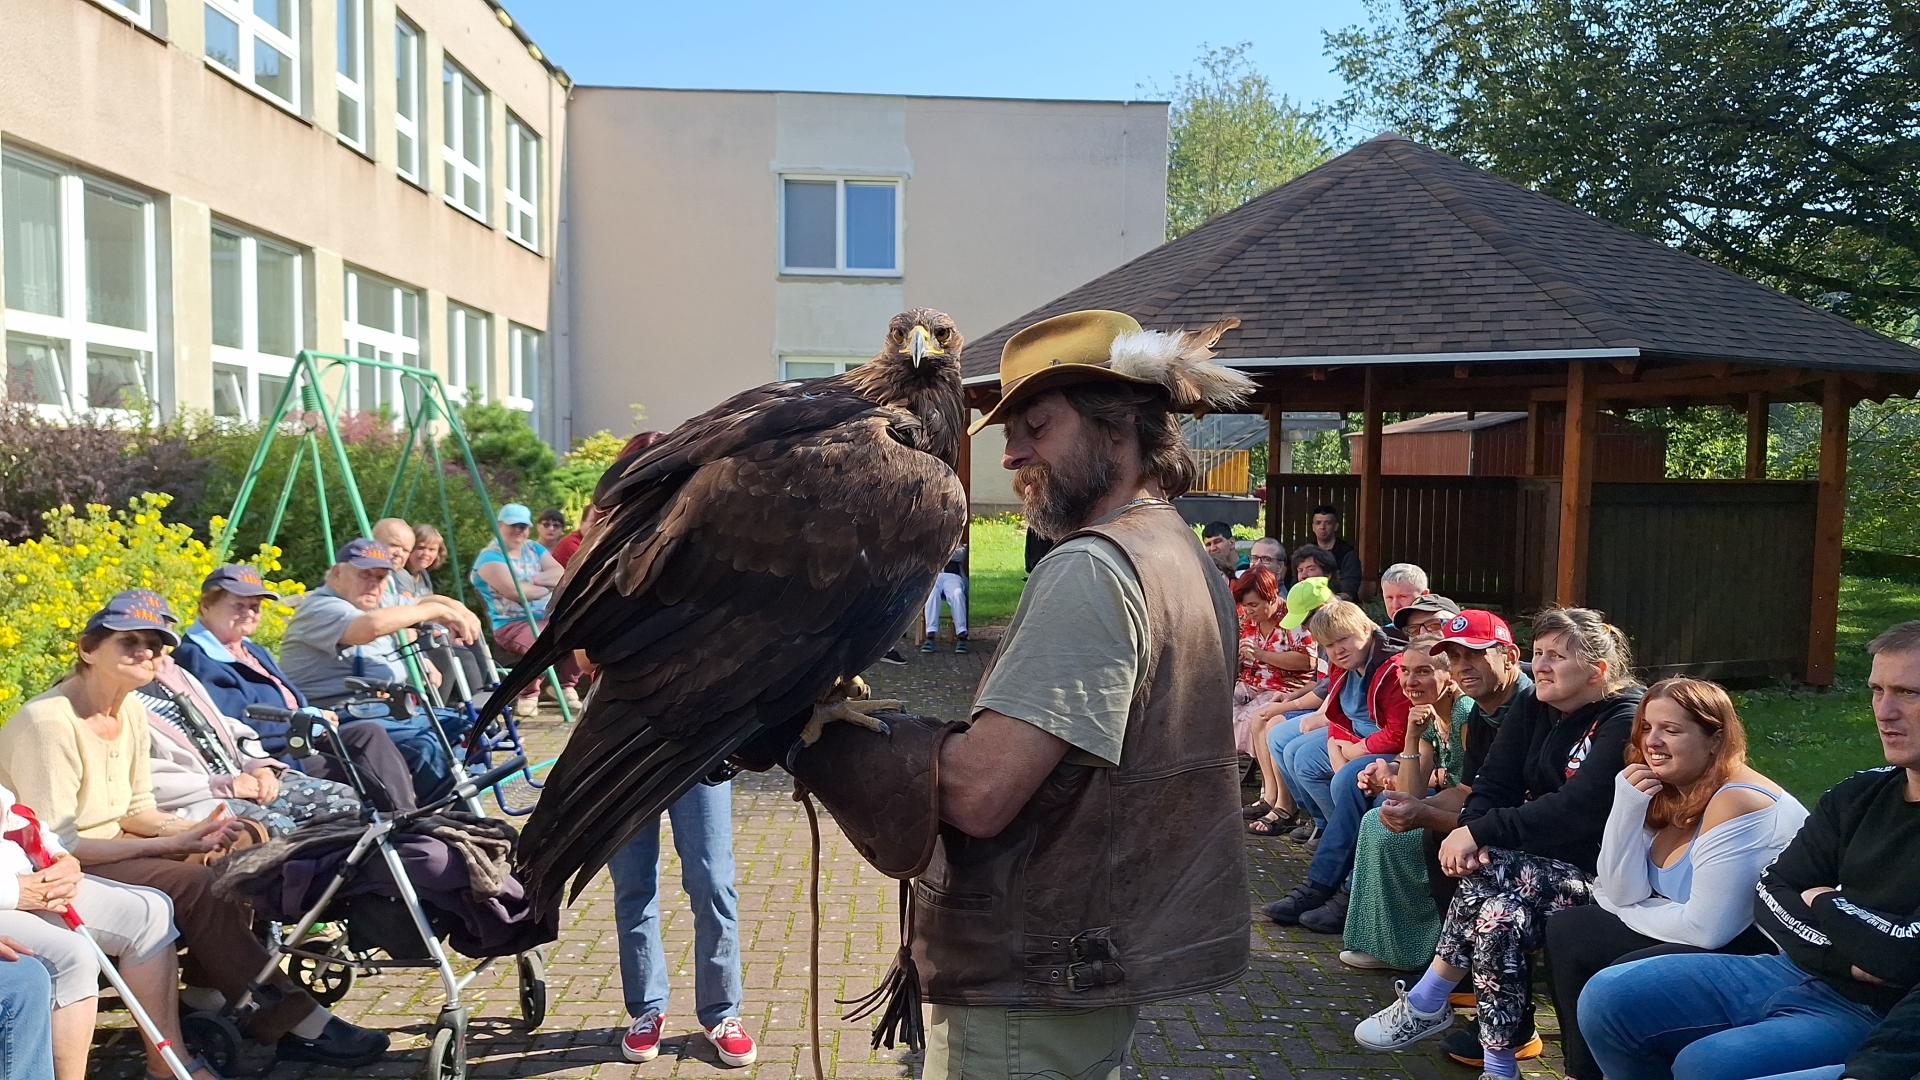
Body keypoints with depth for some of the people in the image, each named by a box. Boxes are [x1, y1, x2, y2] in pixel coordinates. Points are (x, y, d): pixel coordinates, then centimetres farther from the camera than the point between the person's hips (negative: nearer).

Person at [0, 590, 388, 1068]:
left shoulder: (130, 710, 3)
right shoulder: (49, 723, -23)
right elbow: (54, 845, -24)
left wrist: (191, 829, -11)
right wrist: (174, 843, -26)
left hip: (104, 845, 8)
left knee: (229, 865, -11)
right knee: (196, 886, -25)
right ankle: (294, 1023, -20)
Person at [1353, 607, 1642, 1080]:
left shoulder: (1627, 722, -17)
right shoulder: (1534, 705, 5)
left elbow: (1575, 811, -26)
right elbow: (1495, 782, -1)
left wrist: (1480, 834, -27)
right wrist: (1470, 833, -21)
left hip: (1599, 868, -6)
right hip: (1541, 852, 6)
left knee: (1488, 873, -29)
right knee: (1500, 911, -26)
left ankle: (1426, 1005, -14)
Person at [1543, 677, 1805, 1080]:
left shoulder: (1736, 804, -24)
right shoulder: (1668, 793, 2)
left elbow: (1706, 928, -27)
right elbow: (1622, 895, -2)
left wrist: (1630, 911, -7)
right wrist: (1626, 809, -16)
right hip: (1701, 937, 9)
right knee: (1567, 933, 4)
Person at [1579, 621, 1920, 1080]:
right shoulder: (1859, 796, 6)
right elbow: (1771, 895, 5)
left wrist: (1821, 904, -7)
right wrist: (1849, 951, -13)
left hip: (1879, 1018, -7)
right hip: (1795, 971, 7)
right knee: (1608, 998, -2)